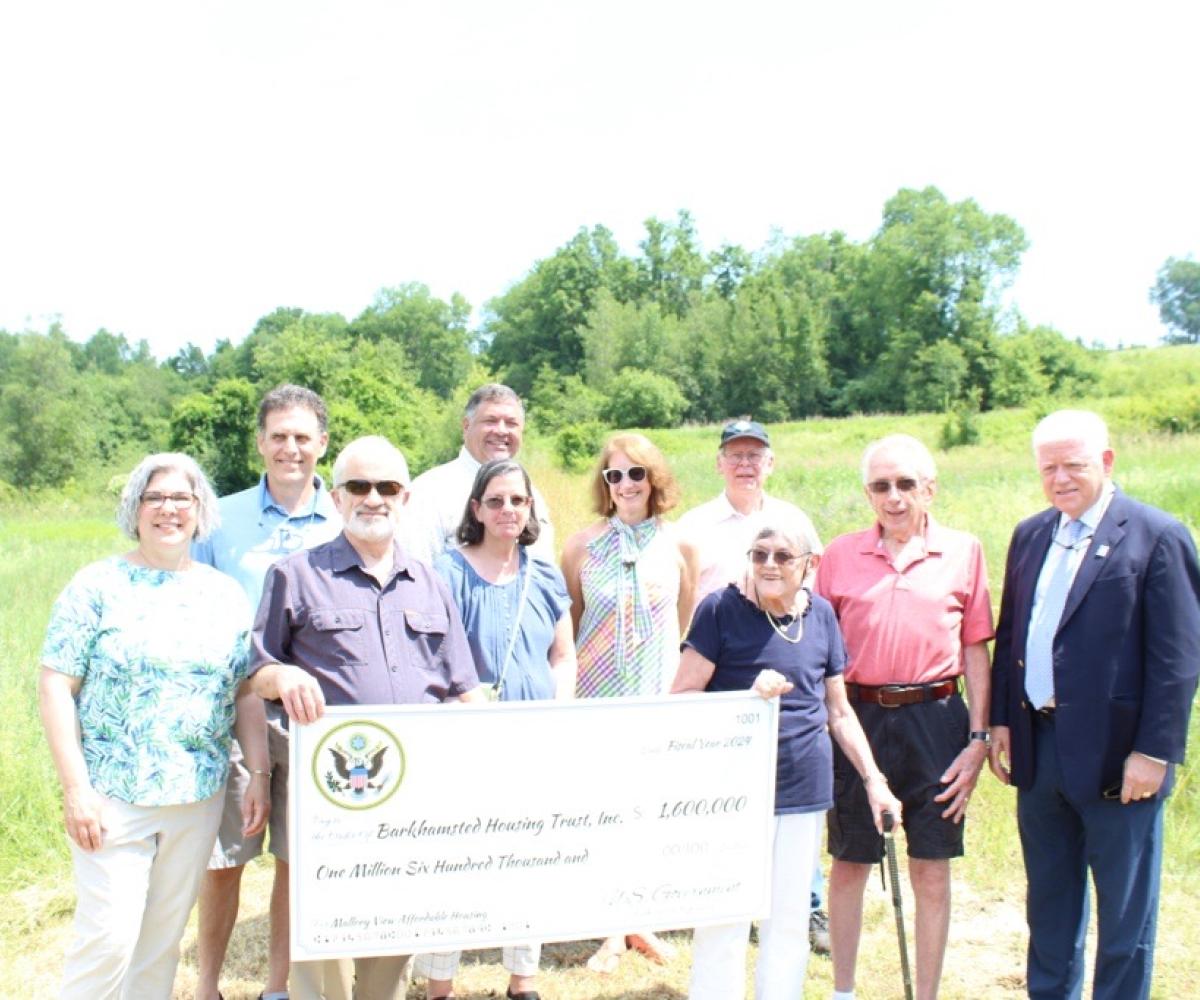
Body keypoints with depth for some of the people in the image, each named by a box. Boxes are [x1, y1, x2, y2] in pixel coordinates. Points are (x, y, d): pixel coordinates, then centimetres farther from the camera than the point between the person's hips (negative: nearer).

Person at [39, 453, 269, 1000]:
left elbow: (247, 693, 8)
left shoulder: (224, 594, 7)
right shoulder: (98, 586, -4)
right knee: (109, 936, -5)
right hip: (112, 798, -3)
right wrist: (75, 788, -13)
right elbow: (55, 688, -7)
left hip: (199, 799, 4)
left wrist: (259, 776, -1)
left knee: (165, 936, 12)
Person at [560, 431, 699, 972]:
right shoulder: (582, 544, -1)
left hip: (660, 693, 1)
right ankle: (612, 931, 13)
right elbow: (567, 626, 7)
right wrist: (571, 677, 6)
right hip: (597, 692, -1)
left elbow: (685, 624, 12)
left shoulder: (679, 546, 1)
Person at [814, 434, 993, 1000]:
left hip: (935, 721, -1)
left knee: (932, 872, 8)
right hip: (859, 719, 1)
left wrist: (978, 739, -2)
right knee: (849, 864, 13)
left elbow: (976, 650, 3)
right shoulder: (840, 555, 2)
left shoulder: (963, 551, 1)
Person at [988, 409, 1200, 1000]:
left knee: (1124, 911, 8)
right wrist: (1000, 720, 8)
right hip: (1038, 749, 6)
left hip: (1114, 753, -6)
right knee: (1049, 903, 20)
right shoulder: (1029, 535, 10)